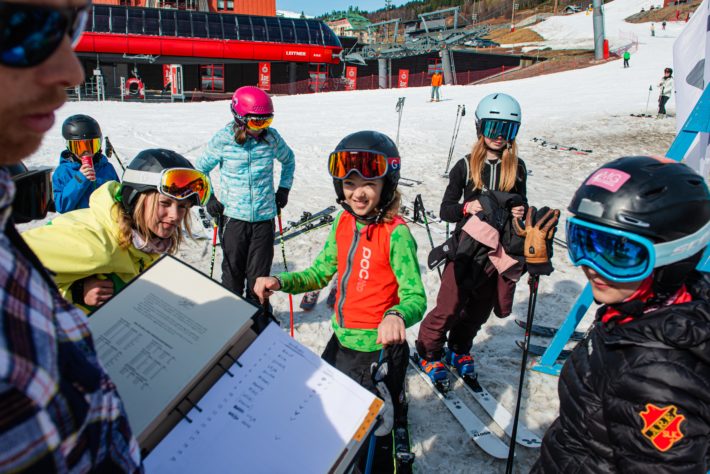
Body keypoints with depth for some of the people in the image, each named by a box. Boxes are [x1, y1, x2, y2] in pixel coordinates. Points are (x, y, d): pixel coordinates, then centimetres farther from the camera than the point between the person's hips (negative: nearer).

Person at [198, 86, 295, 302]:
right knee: (233, 270, 10)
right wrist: (208, 199, 0)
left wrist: (284, 189, 10)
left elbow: (288, 160, 18)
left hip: (264, 216, 1)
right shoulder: (223, 139, -8)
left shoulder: (272, 137, -3)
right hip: (233, 216, -1)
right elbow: (200, 169, 7)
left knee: (259, 272, 8)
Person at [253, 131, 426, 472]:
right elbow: (321, 273, 8)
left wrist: (396, 316, -47)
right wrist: (280, 282, -9)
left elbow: (415, 297, -25)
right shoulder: (344, 222, -1)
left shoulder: (396, 233, -21)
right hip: (341, 341, 7)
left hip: (378, 349, -7)